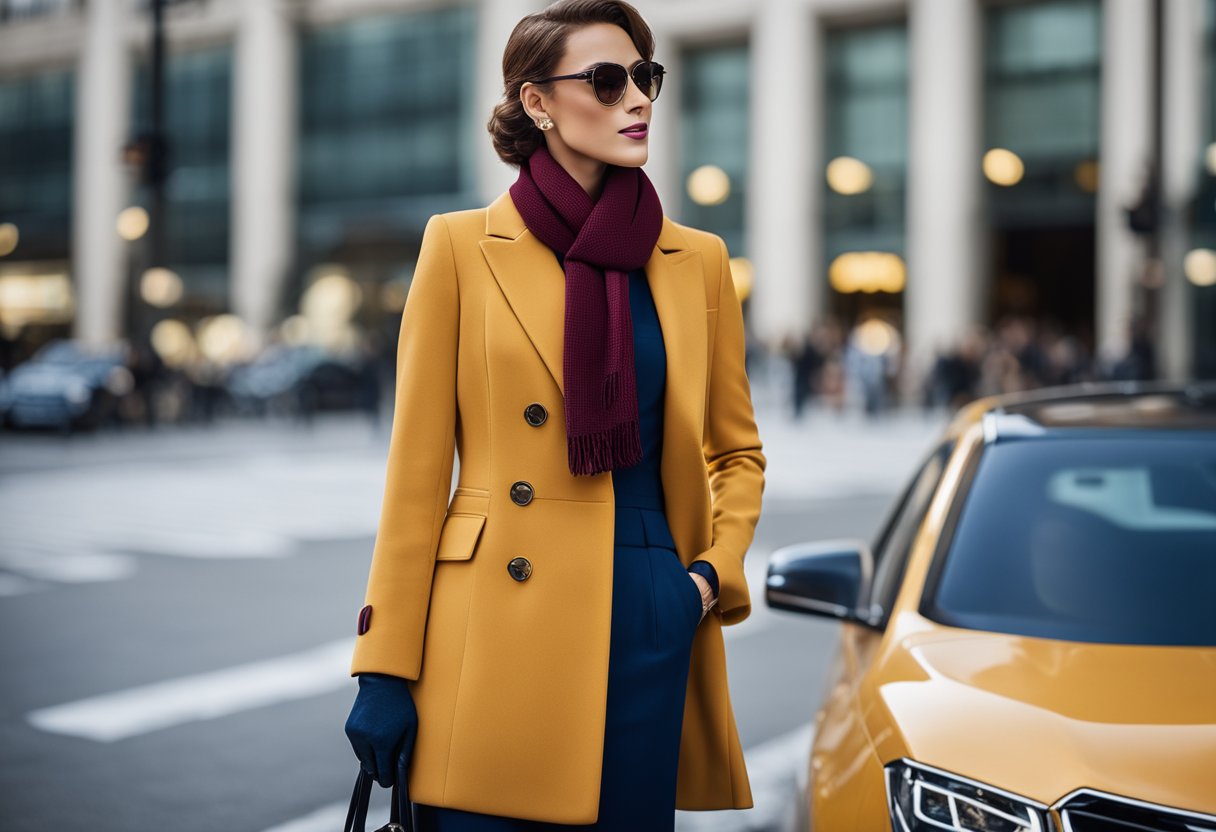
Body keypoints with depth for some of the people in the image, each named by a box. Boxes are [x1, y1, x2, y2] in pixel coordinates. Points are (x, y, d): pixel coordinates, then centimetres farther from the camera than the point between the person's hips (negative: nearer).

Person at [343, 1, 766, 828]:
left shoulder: (698, 260, 9)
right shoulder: (463, 247, 0)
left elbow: (738, 452, 18)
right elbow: (418, 467, -1)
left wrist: (713, 575, 1)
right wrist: (386, 670, -5)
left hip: (650, 630, 3)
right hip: (498, 630, -2)